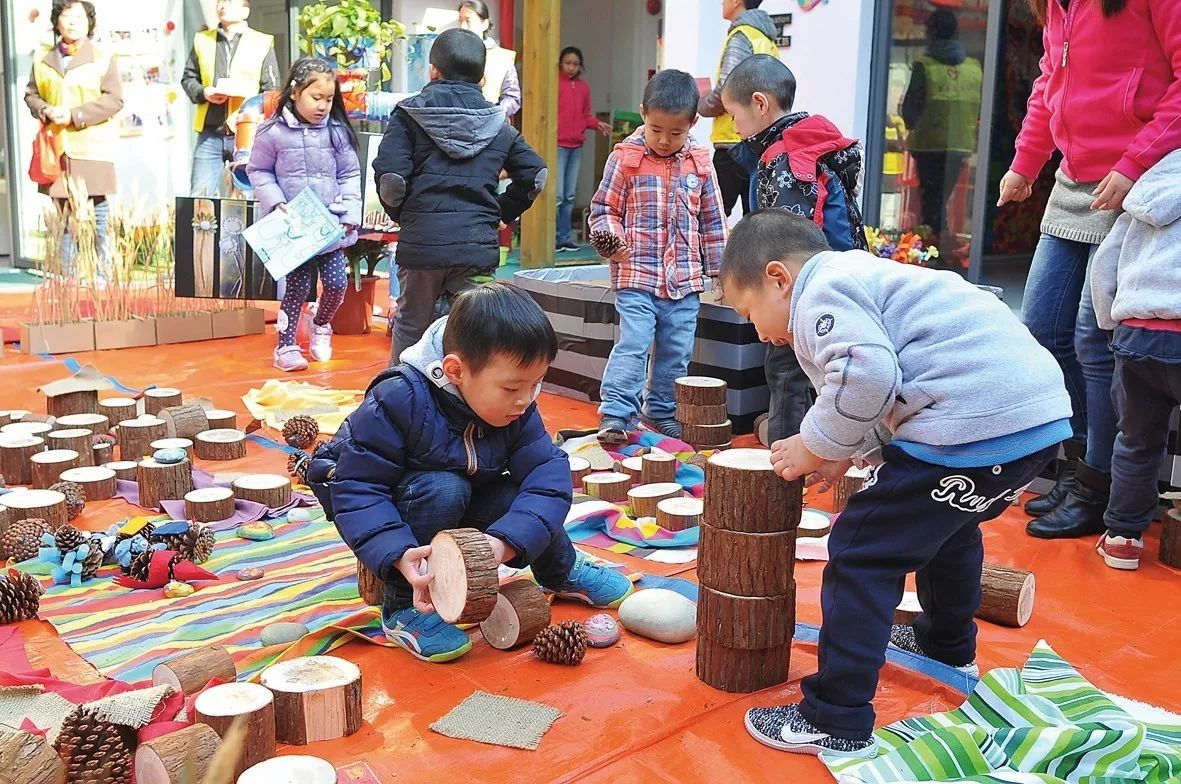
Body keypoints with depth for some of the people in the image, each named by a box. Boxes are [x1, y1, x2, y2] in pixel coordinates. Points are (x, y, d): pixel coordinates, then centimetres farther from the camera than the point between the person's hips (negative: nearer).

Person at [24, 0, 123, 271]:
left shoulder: (103, 58, 1)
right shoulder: (43, 61, 14)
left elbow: (114, 99, -6)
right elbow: (31, 95, 18)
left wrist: (75, 115, -14)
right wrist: (45, 111, -5)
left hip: (93, 149, -4)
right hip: (56, 149, 4)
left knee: (99, 218, -3)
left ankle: (102, 276, 5)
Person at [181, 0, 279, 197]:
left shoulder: (263, 43, 5)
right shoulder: (202, 40, 15)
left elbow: (272, 91, 4)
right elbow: (188, 78, 18)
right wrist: (203, 92, -3)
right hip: (209, 133, 3)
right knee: (200, 195, 0)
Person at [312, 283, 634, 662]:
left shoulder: (517, 411, -17)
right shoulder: (398, 401, -33)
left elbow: (549, 473, -25)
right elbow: (358, 488, -33)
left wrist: (503, 541, -41)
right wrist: (400, 554, -47)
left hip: (463, 509, 5)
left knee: (519, 501, -21)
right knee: (444, 490, -34)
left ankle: (562, 571, 12)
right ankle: (404, 607, -18)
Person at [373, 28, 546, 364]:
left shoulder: (410, 115, 0)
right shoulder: (499, 125, 8)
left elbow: (390, 178, -10)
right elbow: (534, 175, 5)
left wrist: (402, 215, 8)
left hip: (421, 242, -1)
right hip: (479, 247, 1)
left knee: (410, 329, 16)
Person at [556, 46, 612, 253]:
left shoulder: (583, 88, 13)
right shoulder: (554, 84, -4)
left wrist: (597, 124, 0)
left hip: (576, 146, 6)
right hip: (558, 144, -6)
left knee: (569, 196, 11)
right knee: (556, 195, -9)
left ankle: (564, 238, 18)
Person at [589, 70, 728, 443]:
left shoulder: (700, 164, 5)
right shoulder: (625, 159, -4)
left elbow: (712, 220, 12)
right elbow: (604, 207, 2)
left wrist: (718, 266, 12)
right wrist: (609, 239, -16)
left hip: (685, 279, 4)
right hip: (636, 275, -4)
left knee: (676, 352, 11)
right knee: (632, 345, -11)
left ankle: (662, 411, 26)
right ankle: (616, 415, -4)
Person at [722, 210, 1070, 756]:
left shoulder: (822, 291, -7)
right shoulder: (859, 277, 25)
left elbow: (865, 377, -24)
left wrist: (815, 445, -9)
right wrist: (846, 455, 16)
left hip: (977, 424, -11)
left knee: (862, 553, -5)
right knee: (948, 526, 34)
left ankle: (835, 722, 0)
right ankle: (948, 644, 56)